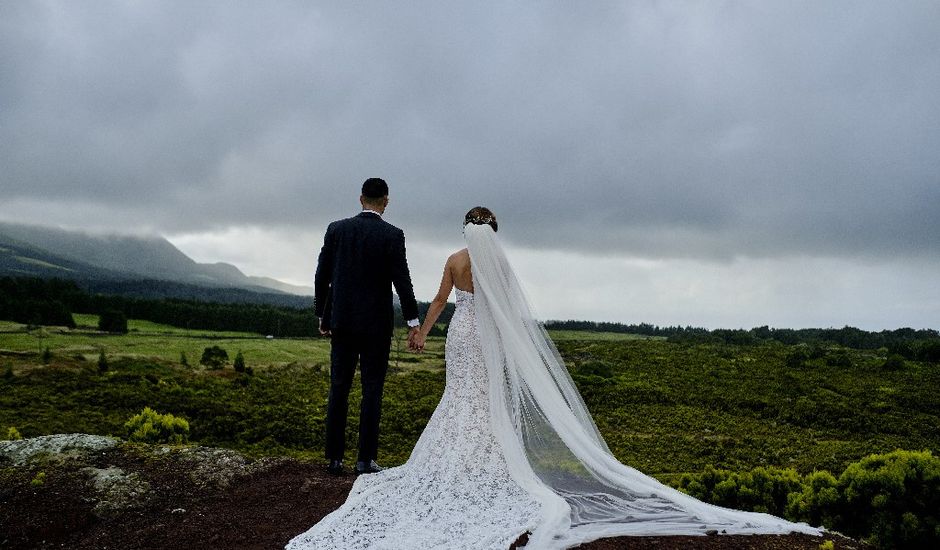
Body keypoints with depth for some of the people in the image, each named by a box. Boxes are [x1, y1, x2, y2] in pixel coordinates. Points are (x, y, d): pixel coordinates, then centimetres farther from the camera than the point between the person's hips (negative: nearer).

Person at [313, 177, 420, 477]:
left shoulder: (336, 229, 2)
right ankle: (365, 459, 5)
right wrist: (413, 321, -4)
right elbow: (402, 280, -10)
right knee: (372, 390, 4)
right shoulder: (392, 234, -7)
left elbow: (321, 276, 4)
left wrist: (322, 315, 14)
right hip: (376, 323, -3)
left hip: (341, 320, 3)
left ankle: (334, 458, 12)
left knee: (338, 389, 9)